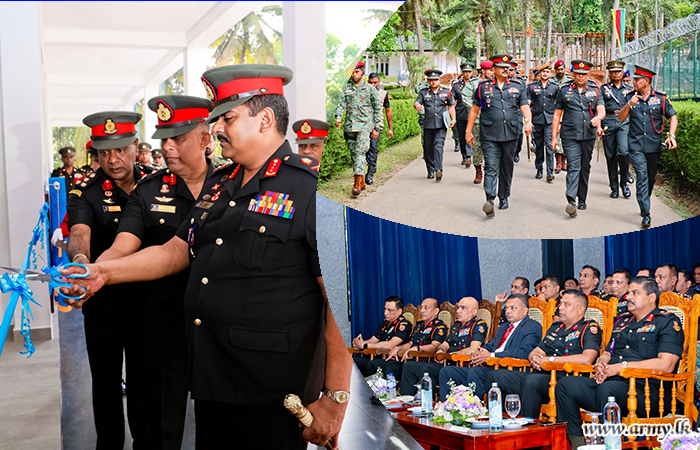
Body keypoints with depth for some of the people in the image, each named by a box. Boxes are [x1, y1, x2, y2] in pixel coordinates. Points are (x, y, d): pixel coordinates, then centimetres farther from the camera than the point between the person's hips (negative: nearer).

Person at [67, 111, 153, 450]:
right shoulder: (86, 192, -6)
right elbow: (79, 234, -24)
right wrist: (80, 258, -48)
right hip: (103, 303, -1)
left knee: (144, 381, 14)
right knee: (106, 381, 13)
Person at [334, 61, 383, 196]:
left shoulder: (370, 89, 4)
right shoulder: (347, 88, 12)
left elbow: (378, 108, 5)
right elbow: (341, 104, 4)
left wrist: (377, 128, 0)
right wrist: (338, 117, -16)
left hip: (364, 125, -4)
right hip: (349, 126, 4)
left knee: (360, 152, -17)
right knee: (353, 154, 6)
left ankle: (358, 183, -22)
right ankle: (361, 182, 16)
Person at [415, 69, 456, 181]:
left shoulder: (446, 92, 11)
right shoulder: (424, 93, 11)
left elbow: (451, 106, 17)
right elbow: (416, 102, -2)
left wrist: (453, 119, 3)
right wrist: (417, 106, -27)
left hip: (441, 125, -2)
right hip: (428, 125, 2)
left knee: (438, 146, -17)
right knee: (428, 149, 6)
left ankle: (438, 170, -25)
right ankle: (431, 172, 18)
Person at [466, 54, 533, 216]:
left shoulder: (517, 86, 11)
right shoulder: (483, 87, 6)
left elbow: (525, 107, 3)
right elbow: (474, 110, 10)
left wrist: (528, 122, -18)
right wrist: (468, 132, 9)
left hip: (511, 134, 3)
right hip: (489, 135, -2)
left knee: (507, 167, 12)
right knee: (491, 167, -13)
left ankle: (504, 197, 25)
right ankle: (490, 200, -22)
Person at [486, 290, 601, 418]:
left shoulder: (590, 328, 1)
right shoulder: (555, 327, 24)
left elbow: (587, 359, -17)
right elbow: (536, 351, 26)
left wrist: (549, 359, -12)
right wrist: (534, 358, -2)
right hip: (541, 374, 8)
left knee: (531, 380, -38)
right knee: (494, 376, -7)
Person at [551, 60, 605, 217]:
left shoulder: (595, 91, 10)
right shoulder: (564, 90, 7)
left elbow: (602, 110, -3)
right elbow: (557, 114, 8)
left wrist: (598, 117, -28)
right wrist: (554, 136, 3)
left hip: (589, 135, 3)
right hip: (570, 136, -3)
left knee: (585, 168, 11)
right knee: (574, 166, -16)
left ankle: (582, 199, 23)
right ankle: (571, 201, -25)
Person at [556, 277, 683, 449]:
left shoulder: (667, 322, 3)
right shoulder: (622, 321, 25)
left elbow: (666, 364, -11)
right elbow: (607, 353, 29)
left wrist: (620, 367, -12)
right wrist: (601, 364, 2)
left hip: (646, 390, -7)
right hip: (610, 383, 7)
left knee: (607, 388, -38)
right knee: (565, 384, -15)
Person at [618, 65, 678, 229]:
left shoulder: (660, 98, 2)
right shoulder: (630, 97, 6)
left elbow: (673, 117, 5)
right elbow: (621, 117, 1)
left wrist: (671, 136, -9)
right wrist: (629, 104, -15)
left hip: (654, 146, 1)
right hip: (636, 146, -1)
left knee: (651, 178, 10)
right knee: (642, 177, -11)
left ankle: (644, 203, 34)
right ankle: (646, 214, -10)